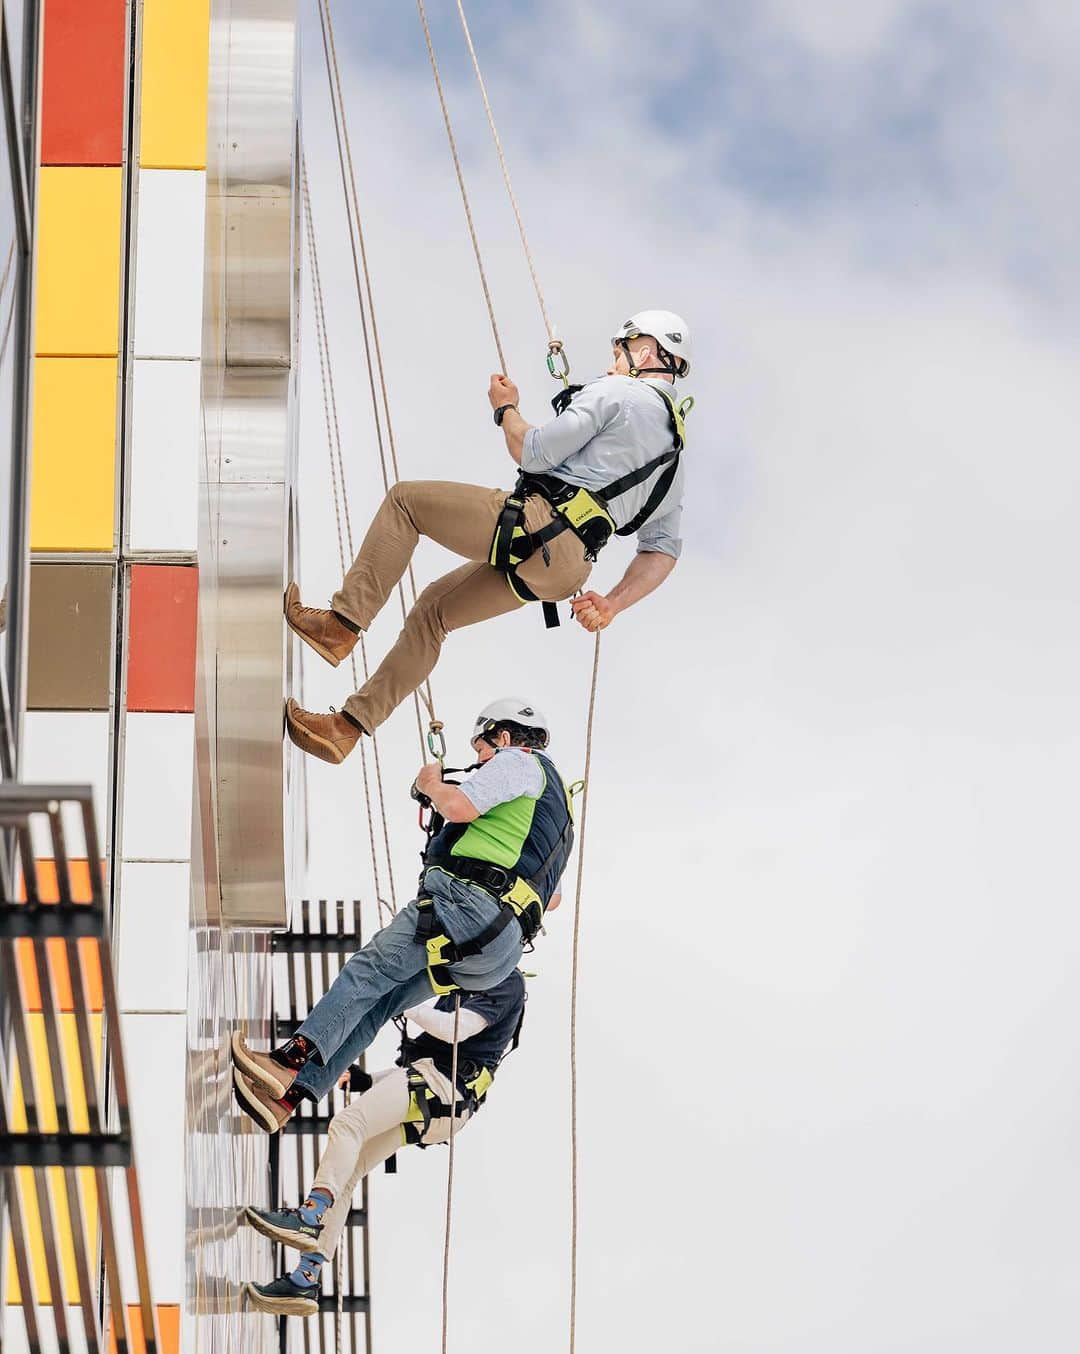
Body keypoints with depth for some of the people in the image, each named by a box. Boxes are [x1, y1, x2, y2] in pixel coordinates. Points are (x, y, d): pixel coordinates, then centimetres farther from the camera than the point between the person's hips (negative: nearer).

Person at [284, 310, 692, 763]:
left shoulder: (614, 393, -3)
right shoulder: (673, 450, 22)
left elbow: (534, 454, -8)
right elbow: (664, 551, 18)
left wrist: (506, 408, 11)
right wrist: (611, 605, 14)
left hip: (536, 525, -9)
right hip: (567, 568, 9)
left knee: (404, 500, 3)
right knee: (433, 611, 18)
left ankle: (341, 624, -6)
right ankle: (350, 726, 16)